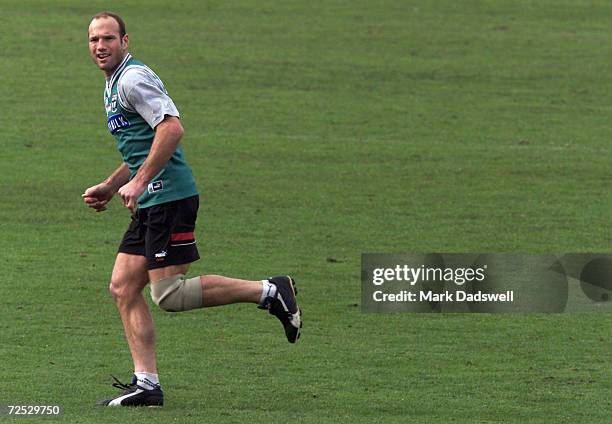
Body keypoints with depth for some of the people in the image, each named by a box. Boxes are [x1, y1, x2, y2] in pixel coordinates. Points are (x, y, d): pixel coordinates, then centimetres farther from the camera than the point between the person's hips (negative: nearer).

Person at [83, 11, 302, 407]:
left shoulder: (133, 78, -10)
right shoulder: (115, 85, 22)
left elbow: (172, 127, -23)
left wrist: (138, 182, -23)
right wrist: (109, 188, 26)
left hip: (169, 197, -10)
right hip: (151, 202, 10)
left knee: (169, 294, -13)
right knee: (123, 287, 5)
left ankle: (269, 292, -7)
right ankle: (146, 384, 4)